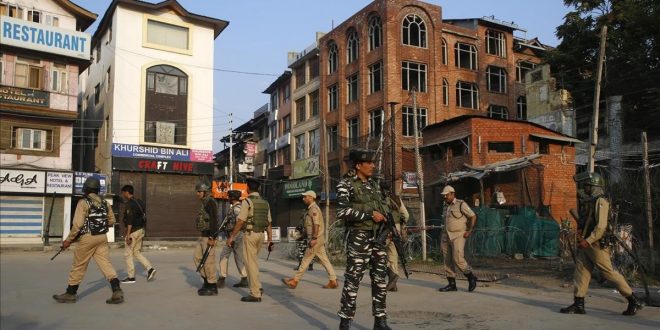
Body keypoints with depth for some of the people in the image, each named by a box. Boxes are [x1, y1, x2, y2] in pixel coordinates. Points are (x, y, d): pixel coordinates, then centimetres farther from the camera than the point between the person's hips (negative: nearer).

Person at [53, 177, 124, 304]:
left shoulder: (83, 203, -10)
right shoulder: (104, 203, 8)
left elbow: (77, 224, -14)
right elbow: (111, 220, 13)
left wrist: (68, 240, -6)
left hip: (88, 238, -5)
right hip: (102, 237, 5)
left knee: (79, 266, 8)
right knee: (106, 263, 3)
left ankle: (70, 294, 21)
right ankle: (117, 291, -9)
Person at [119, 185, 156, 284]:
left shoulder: (129, 204, -15)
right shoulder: (139, 202, 12)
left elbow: (130, 220, -21)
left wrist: (128, 234, -22)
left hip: (133, 231, -9)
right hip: (141, 230, 9)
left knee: (128, 253, 3)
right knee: (136, 252, 17)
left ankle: (131, 277, 7)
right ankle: (150, 269, 4)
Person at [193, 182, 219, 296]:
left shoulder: (210, 202, -14)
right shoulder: (204, 203, 17)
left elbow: (214, 221, -21)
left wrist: (212, 238, -24)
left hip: (209, 236, -10)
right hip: (202, 236, 10)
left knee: (209, 261, -5)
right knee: (198, 258, 13)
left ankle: (212, 287, 2)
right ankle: (206, 280, 22)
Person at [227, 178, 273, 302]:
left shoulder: (247, 201, -10)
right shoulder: (265, 202, 10)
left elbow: (240, 222, -13)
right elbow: (269, 223, 10)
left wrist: (231, 237, -7)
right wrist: (270, 240, 13)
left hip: (250, 234, -7)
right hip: (261, 235, 7)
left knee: (251, 263, -2)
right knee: (253, 261, 22)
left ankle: (255, 294, 0)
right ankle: (257, 287, 20)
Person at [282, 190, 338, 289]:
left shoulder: (314, 209, -13)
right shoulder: (310, 209, 18)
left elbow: (316, 225, -21)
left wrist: (314, 239, -24)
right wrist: (309, 238, 22)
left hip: (316, 240, -10)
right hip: (318, 240, 10)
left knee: (306, 259, -3)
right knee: (324, 260, 8)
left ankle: (295, 280, 3)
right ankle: (333, 281, 9)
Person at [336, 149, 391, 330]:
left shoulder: (373, 184, 15)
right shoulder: (346, 184, -6)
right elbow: (342, 211, -17)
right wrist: (369, 215, -18)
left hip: (379, 237, 7)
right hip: (359, 238, -7)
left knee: (380, 279, 8)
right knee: (353, 280, -2)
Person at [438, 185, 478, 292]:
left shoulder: (461, 204, -4)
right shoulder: (446, 206, 17)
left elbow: (473, 216, -5)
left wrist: (469, 231, -9)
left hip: (458, 236, -7)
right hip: (446, 236, 7)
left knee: (458, 259, -16)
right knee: (448, 261, 3)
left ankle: (471, 278, 4)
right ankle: (452, 284, 7)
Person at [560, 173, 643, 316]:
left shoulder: (600, 201, -13)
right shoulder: (588, 201, 15)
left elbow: (601, 226, -20)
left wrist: (588, 240, -23)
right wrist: (580, 230, 5)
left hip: (597, 244, -9)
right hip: (585, 244, 9)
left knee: (610, 272, -2)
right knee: (581, 271, 5)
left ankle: (633, 301, 11)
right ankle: (578, 305, 7)